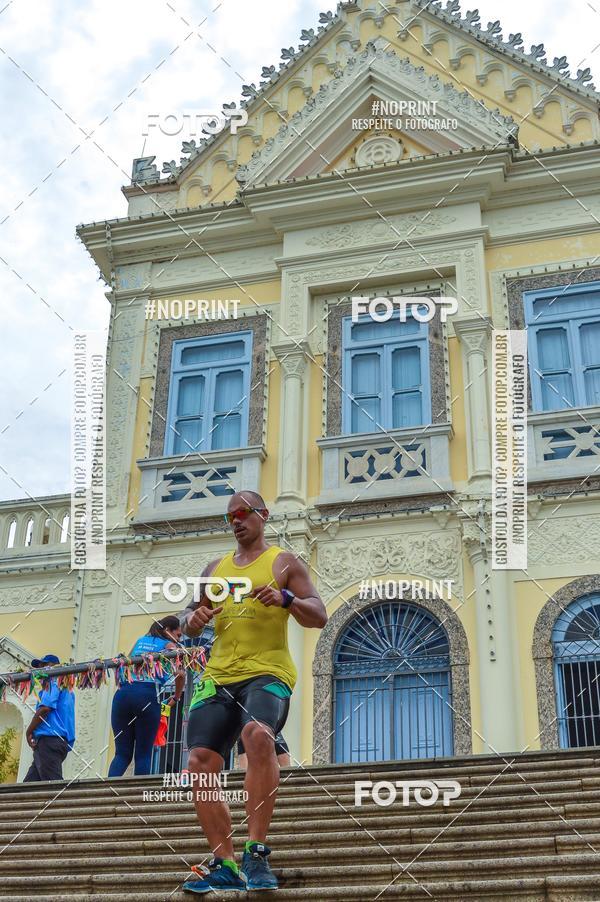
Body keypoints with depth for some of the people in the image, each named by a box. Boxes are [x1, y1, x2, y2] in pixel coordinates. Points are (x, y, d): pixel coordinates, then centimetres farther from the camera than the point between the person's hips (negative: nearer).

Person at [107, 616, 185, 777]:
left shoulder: (140, 641, 27)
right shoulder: (169, 645, 12)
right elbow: (180, 674, -1)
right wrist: (176, 698, 14)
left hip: (123, 693, 4)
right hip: (148, 695, -4)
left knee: (122, 753, 6)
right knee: (143, 754, 4)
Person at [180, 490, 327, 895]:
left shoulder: (284, 563, 7)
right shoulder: (216, 569, 22)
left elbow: (319, 616, 0)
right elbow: (191, 616, 26)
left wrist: (286, 598, -20)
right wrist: (193, 619, 1)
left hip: (267, 672, -6)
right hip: (219, 678, 6)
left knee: (258, 735, -35)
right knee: (200, 766, -5)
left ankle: (257, 851, -29)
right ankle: (225, 864, 5)